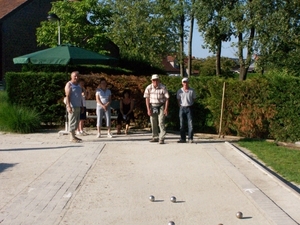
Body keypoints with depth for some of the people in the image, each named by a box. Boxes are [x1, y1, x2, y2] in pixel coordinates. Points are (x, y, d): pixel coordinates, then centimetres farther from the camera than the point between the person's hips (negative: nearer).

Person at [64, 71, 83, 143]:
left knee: (77, 121, 8)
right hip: (72, 106, -8)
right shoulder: (69, 84, -6)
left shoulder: (78, 85, 19)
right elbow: (67, 96, -13)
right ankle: (72, 137, -7)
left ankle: (73, 136, 14)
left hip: (78, 106, 8)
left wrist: (81, 106, 18)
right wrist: (69, 106, -22)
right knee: (72, 121, -8)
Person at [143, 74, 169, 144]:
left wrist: (166, 109, -12)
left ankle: (162, 138, -8)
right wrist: (148, 109, -4)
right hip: (152, 106, 3)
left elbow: (167, 99, -7)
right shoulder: (148, 88, -5)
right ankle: (155, 137, 20)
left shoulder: (163, 88, -12)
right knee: (153, 123, 8)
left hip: (161, 106, -3)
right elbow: (147, 99, 1)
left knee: (161, 122, -11)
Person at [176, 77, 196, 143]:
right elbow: (178, 100, 11)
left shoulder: (192, 91, 0)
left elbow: (193, 99, 10)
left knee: (190, 123, -5)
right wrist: (180, 107, 4)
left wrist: (190, 105, 5)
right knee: (182, 124, 4)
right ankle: (183, 138, 11)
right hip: (182, 108, 2)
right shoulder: (179, 91, 3)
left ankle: (190, 138, 0)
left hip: (189, 108, -1)